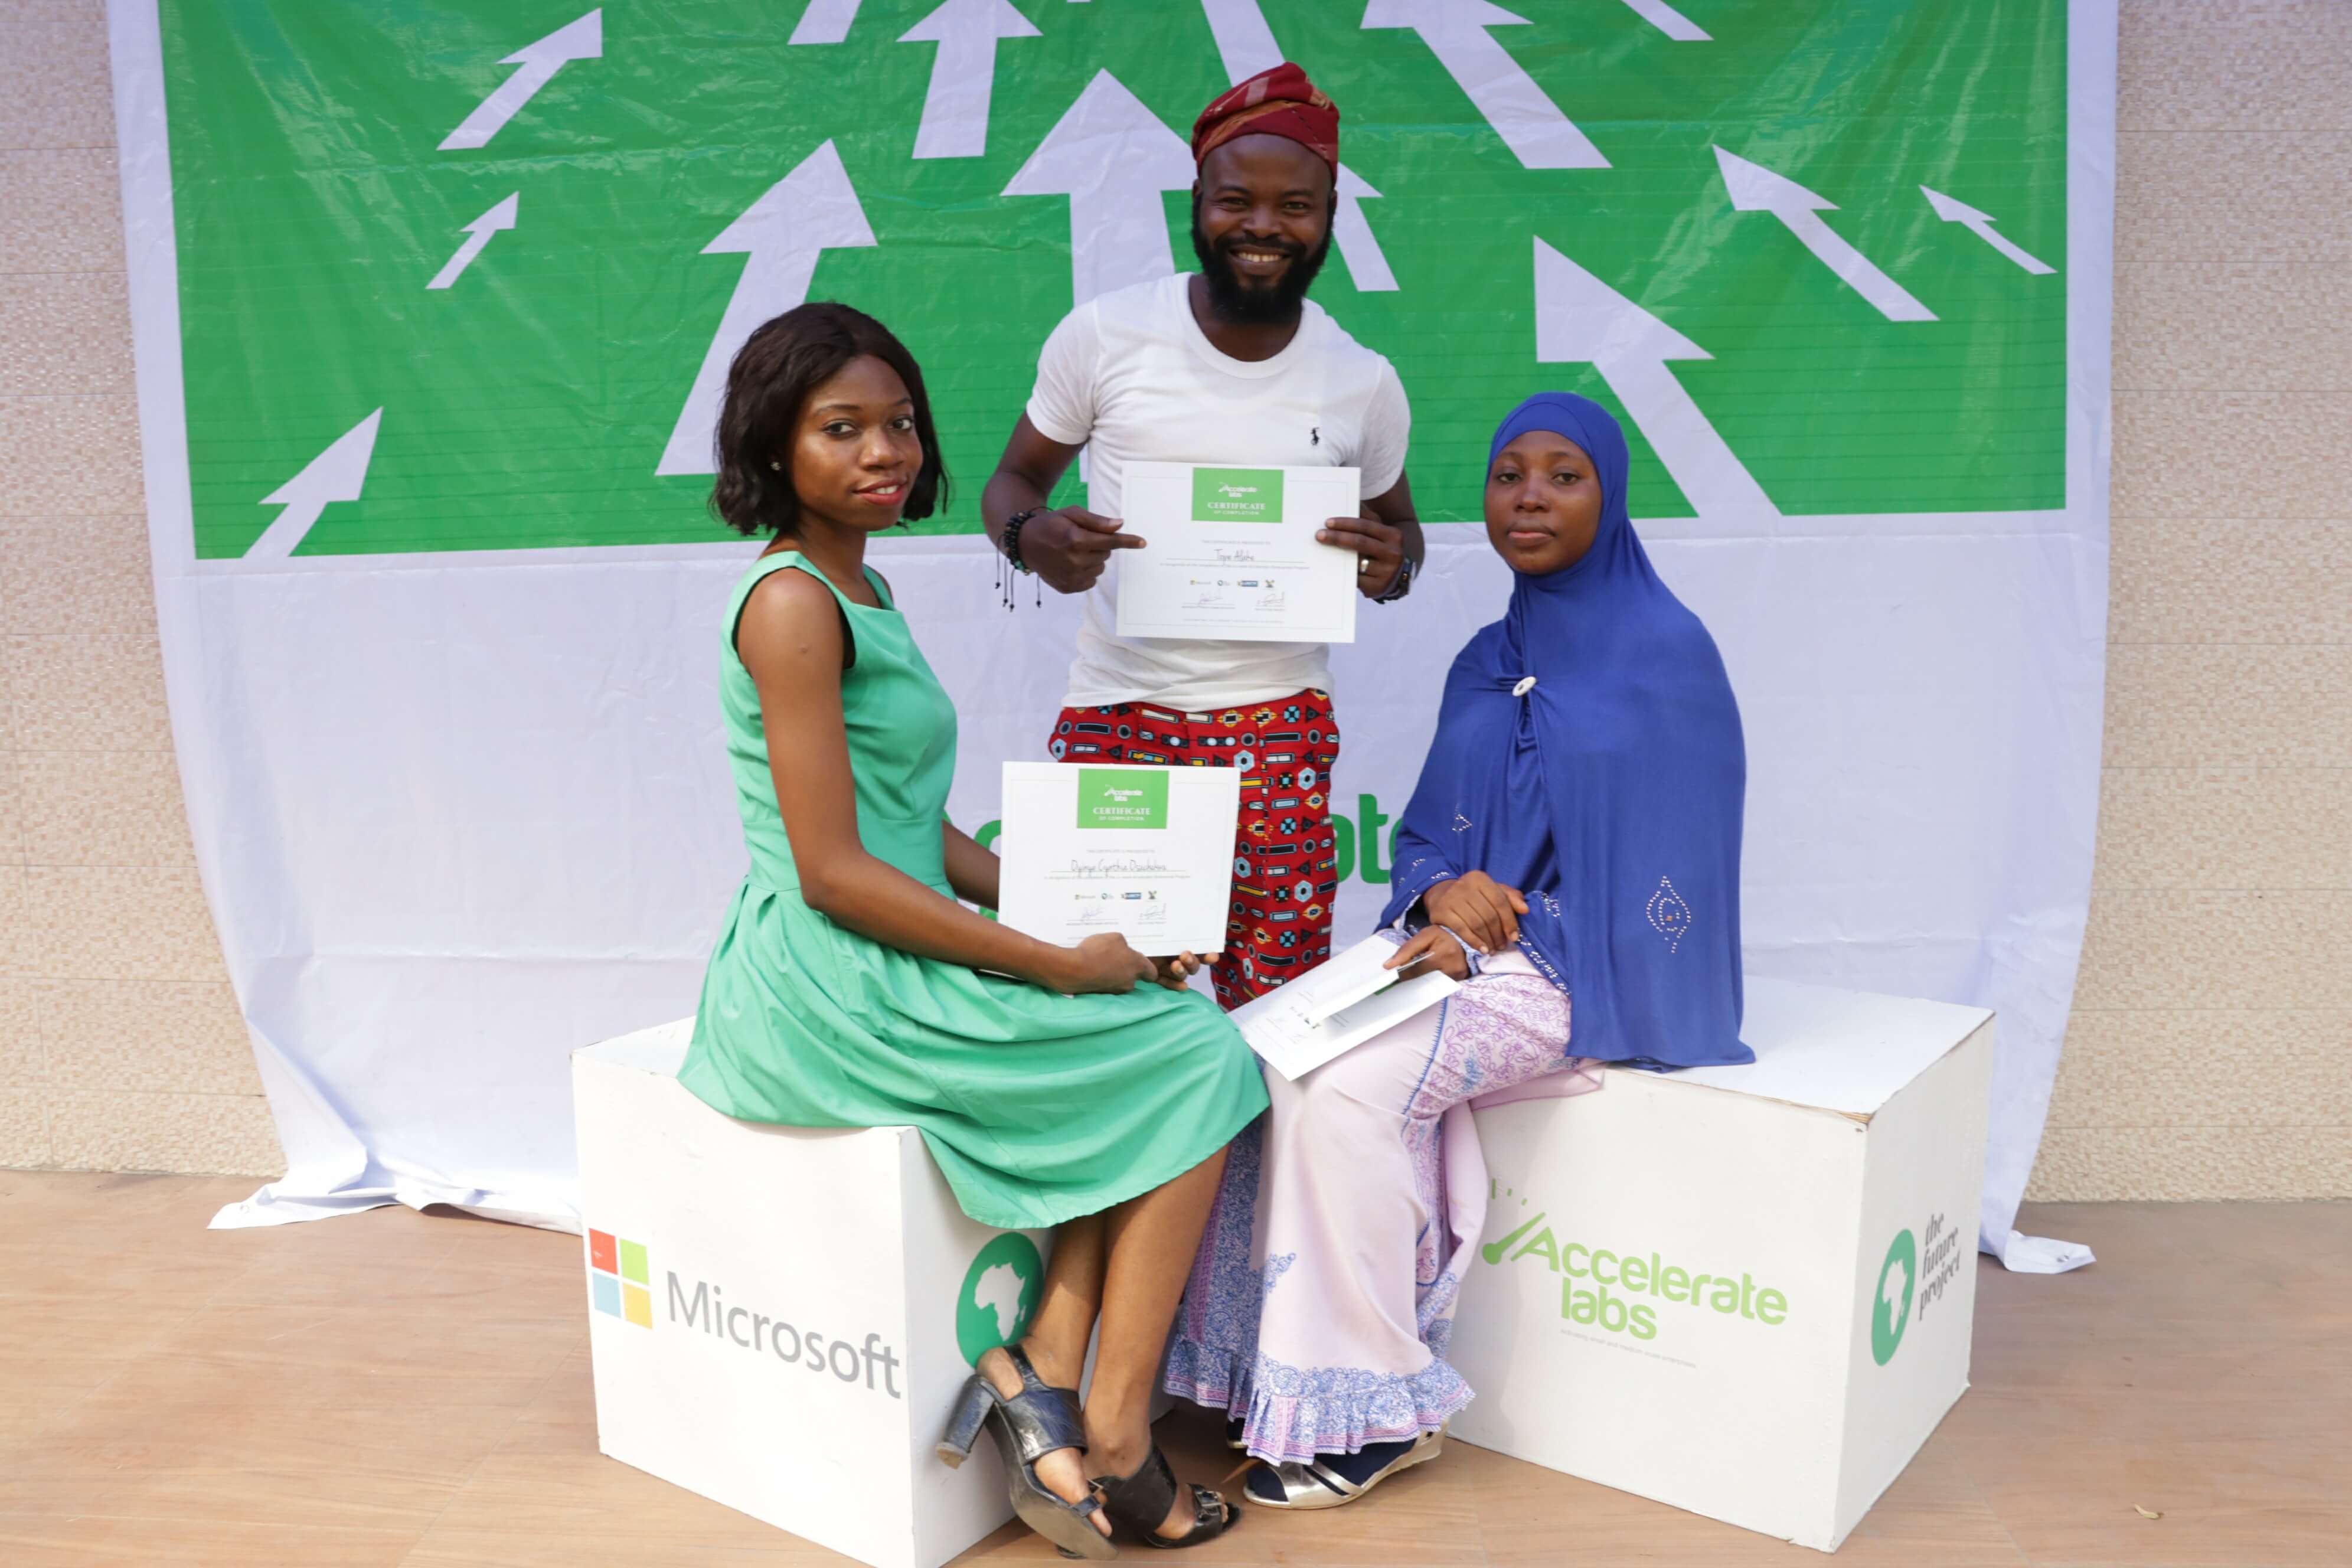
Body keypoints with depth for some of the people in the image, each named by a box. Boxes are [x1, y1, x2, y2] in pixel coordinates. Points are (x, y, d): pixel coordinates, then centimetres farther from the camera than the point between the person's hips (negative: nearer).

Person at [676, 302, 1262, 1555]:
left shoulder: (863, 592, 14)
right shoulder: (791, 603, -15)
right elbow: (833, 873, -20)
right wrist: (1057, 964, -16)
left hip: (884, 968, 9)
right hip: (824, 990, -9)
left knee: (1149, 1019, 3)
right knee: (1195, 1053, -4)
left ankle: (1043, 1369, -1)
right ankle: (1113, 1431, 2)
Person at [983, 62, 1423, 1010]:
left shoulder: (1364, 384, 3)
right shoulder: (1102, 335, -2)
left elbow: (1399, 523, 18)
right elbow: (1014, 481, 8)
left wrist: (1391, 566, -7)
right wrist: (1032, 541, -17)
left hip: (1279, 722, 1)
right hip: (1114, 711, 0)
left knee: (1276, 1002, -1)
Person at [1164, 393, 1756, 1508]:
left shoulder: (1665, 652, -6)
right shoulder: (1487, 661, 15)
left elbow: (1665, 861, -10)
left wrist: (1490, 937, -16)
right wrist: (1442, 887, -8)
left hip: (1588, 968, -6)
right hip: (1459, 942, 7)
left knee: (1348, 1085, -26)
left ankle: (1377, 1410, -12)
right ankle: (1288, 1373, -11)